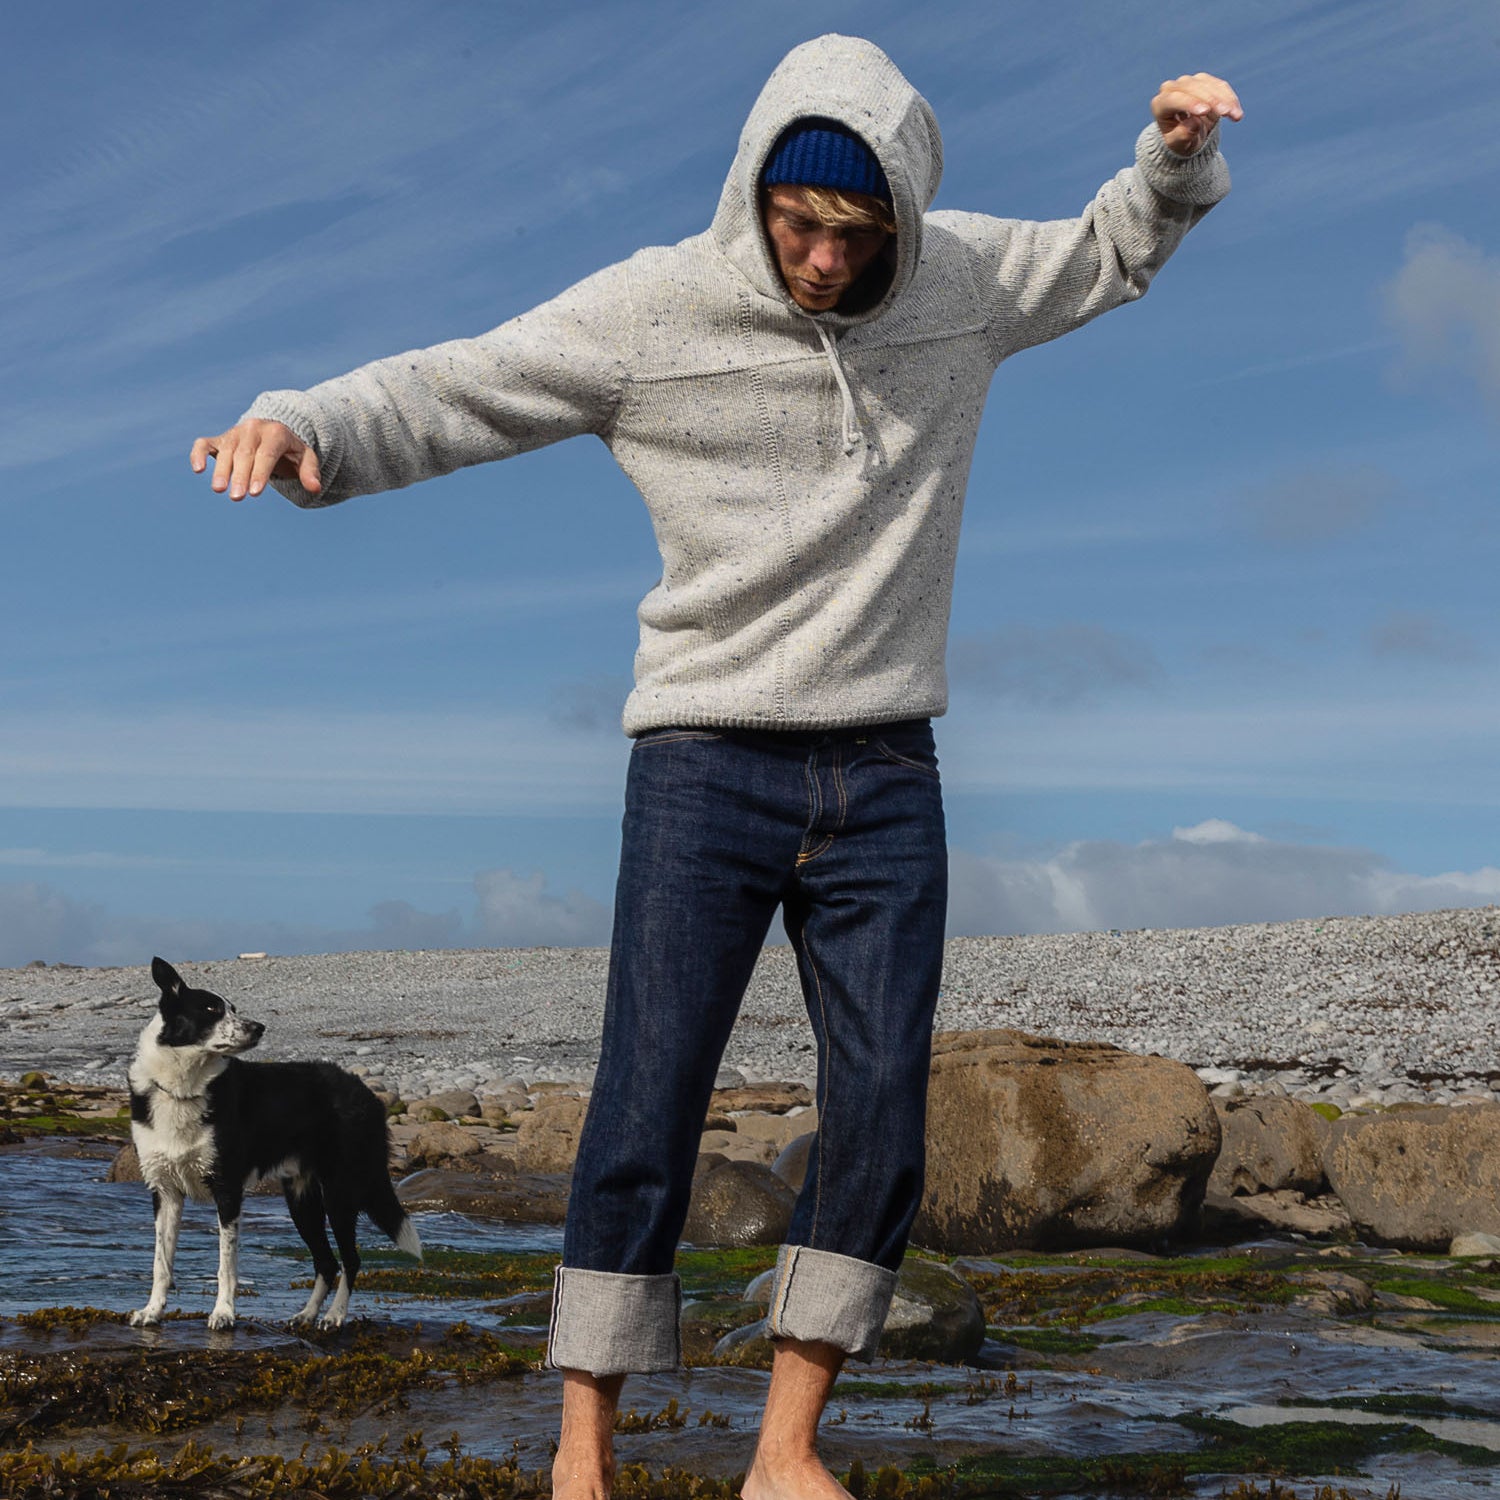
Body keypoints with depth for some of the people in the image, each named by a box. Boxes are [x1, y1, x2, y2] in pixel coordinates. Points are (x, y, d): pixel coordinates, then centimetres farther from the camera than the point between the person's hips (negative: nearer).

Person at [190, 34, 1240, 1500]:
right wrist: (303, 425, -24)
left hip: (885, 775, 3)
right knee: (646, 1112, -7)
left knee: (882, 1116, -1)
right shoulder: (653, 308, -7)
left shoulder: (960, 280, 4)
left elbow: (1108, 254, 23)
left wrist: (1175, 160, 4)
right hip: (706, 764, -3)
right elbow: (447, 390, -6)